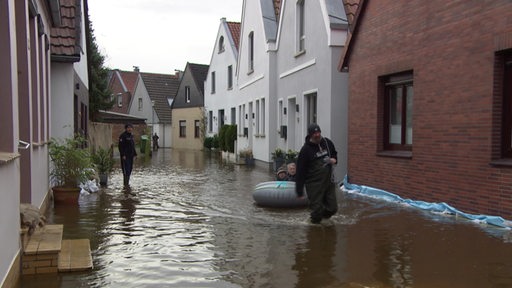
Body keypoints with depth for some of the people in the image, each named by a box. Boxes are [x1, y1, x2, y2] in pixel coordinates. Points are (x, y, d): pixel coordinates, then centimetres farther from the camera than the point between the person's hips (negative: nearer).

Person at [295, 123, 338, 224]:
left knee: (332, 208, 9)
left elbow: (334, 153, 25)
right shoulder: (306, 149, -13)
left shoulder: (327, 142, 3)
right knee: (317, 210, -2)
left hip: (329, 182, 5)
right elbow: (300, 172, -12)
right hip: (314, 184, -5)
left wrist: (334, 159, -1)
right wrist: (299, 191, -12)